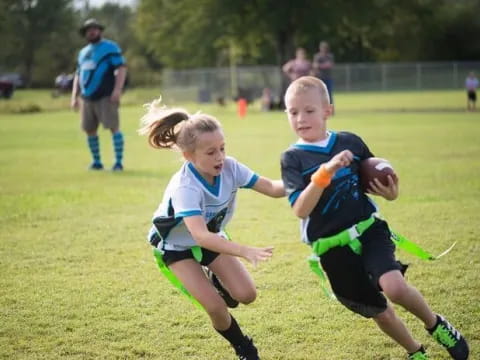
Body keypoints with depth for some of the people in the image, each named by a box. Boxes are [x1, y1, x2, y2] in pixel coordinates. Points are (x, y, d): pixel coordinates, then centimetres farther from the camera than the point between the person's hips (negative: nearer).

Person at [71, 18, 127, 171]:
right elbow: (78, 75, 28)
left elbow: (122, 68, -8)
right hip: (87, 98, 7)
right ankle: (96, 162, 19)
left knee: (114, 127, -10)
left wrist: (117, 90, -18)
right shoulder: (83, 52, 22)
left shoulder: (110, 47, 1)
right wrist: (74, 96, 18)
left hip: (105, 97, -7)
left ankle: (119, 162, -8)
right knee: (89, 130, 7)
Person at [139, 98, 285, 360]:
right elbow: (200, 236, -52)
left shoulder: (229, 167, -24)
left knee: (246, 295, -9)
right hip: (178, 245, -5)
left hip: (212, 238, 5)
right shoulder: (184, 188, -40)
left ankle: (217, 283, 26)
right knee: (216, 307, -17)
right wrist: (246, 252, -62)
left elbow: (272, 188, -24)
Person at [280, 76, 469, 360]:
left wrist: (390, 192, -10)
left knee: (394, 287, -26)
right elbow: (300, 209, -19)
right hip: (334, 249, 0)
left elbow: (374, 181, 14)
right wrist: (325, 172, -30)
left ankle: (435, 324, 3)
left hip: (369, 230, 0)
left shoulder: (350, 142, 0)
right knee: (380, 313, 10)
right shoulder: (293, 158, -6)